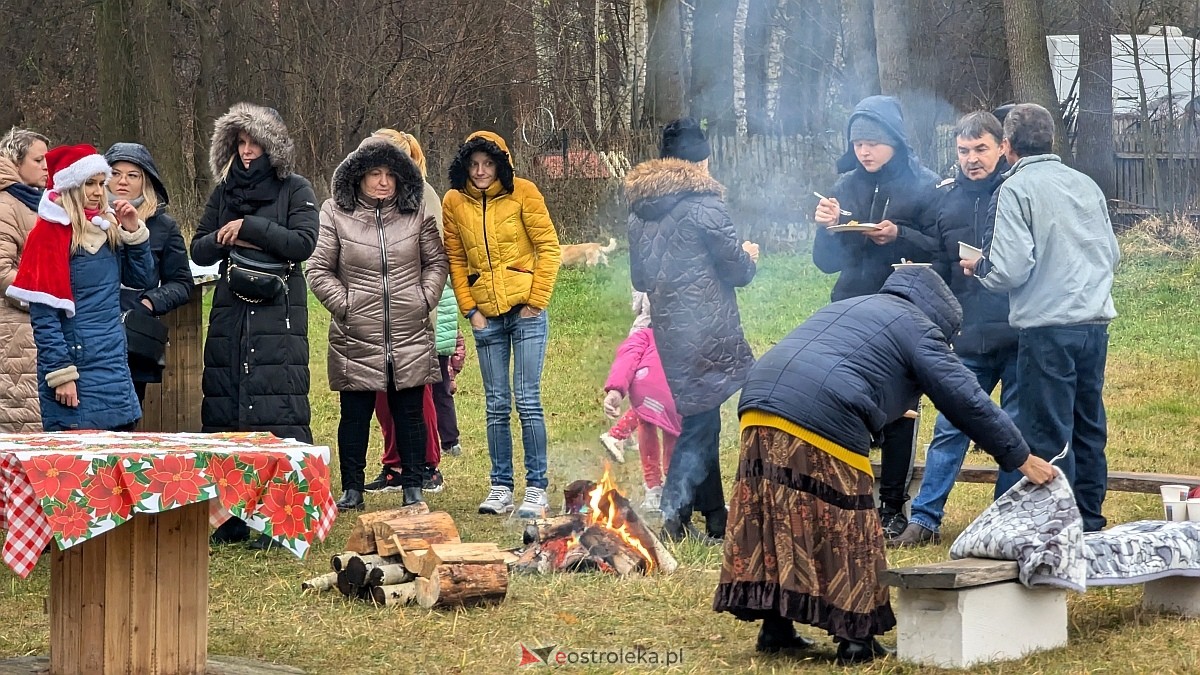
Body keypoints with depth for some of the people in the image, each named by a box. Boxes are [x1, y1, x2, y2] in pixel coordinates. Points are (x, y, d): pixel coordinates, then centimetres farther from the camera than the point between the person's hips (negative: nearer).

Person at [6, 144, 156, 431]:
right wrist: (61, 374, -18)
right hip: (79, 369, -7)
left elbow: (143, 279, 15)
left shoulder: (109, 227, 11)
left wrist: (134, 232, 2)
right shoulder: (52, 233, -10)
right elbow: (43, 314, -14)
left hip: (115, 363, 7)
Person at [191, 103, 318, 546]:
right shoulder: (224, 193, 16)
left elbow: (304, 243, -10)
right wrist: (229, 239, -6)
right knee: (224, 409, 1)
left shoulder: (294, 190, 4)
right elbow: (199, 251, 13)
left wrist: (249, 227, -11)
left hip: (279, 314, -5)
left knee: (277, 412, -10)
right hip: (230, 312, 5)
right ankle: (230, 517, 6)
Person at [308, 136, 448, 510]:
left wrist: (425, 299, 1)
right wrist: (343, 305, -6)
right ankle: (352, 489, 14)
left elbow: (436, 261, 13)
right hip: (356, 338, -1)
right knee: (355, 414, 5)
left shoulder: (416, 213, 6)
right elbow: (319, 271, 1)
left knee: (410, 413, 7)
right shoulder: (335, 215, -1)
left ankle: (413, 486, 16)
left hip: (410, 337, 2)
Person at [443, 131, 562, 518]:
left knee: (528, 401, -5)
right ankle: (501, 488, 12)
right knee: (497, 405, 6)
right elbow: (456, 260, 10)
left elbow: (549, 248, -5)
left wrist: (536, 302, -8)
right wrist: (470, 309, 1)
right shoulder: (454, 202, 3)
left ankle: (536, 490, -1)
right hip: (486, 316, 3)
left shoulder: (522, 193, -6)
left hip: (526, 311, -3)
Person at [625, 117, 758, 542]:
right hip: (707, 334, -7)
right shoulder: (704, 208, -12)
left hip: (668, 331, 7)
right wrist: (749, 256, 14)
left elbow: (639, 278, 17)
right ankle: (675, 519, -4)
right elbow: (737, 271, -8)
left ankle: (715, 520, 19)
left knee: (700, 419, 15)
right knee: (698, 423, -2)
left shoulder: (640, 213, 9)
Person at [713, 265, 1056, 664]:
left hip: (759, 404, 7)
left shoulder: (848, 308, 33)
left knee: (778, 521, 12)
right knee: (842, 530, 2)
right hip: (821, 419, -7)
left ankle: (775, 628, 14)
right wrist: (1020, 458, 12)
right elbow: (966, 399, 8)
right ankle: (854, 638, 5)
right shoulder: (916, 327, 10)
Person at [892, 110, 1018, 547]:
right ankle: (924, 519, 11)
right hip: (967, 341, 3)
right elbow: (936, 267, 13)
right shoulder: (945, 196, 9)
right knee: (949, 429, 5)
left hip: (1018, 338, -3)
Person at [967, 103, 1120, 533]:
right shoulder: (1086, 185, 12)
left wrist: (978, 267, 6)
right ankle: (1090, 523, 22)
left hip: (1047, 326, -6)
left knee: (1049, 433, -1)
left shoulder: (1017, 189, -7)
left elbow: (1012, 269, -14)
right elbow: (1112, 254, 17)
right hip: (1095, 321, 7)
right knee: (1089, 427, 15)